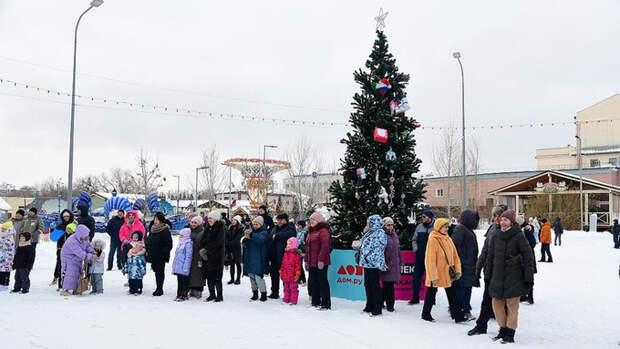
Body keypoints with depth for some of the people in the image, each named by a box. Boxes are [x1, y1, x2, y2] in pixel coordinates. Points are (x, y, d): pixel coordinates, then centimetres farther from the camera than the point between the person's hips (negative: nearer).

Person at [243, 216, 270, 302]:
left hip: (258, 259, -7)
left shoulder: (263, 233, -3)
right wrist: (246, 239, -11)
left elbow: (261, 240, -25)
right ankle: (255, 294, 21)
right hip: (250, 259, 7)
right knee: (251, 276, 11)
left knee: (258, 277, -11)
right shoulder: (252, 232, 16)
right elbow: (244, 244, 12)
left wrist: (251, 236, -36)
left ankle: (263, 294, -1)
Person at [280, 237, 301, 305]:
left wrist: (297, 274, -15)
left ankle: (293, 301, 6)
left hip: (293, 276, -7)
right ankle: (286, 299, 24)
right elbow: (283, 263, 19)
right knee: (286, 288, 15)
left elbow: (298, 264, -12)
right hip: (286, 275, 7)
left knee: (293, 288, 1)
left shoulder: (296, 254, -10)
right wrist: (281, 272, 18)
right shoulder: (286, 253, 12)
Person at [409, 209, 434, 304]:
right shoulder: (419, 227, 9)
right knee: (416, 277, 7)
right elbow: (414, 239, 20)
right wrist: (415, 249, 7)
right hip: (420, 257, 5)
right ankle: (415, 298, 17)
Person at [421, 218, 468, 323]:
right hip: (436, 274, -6)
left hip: (447, 273, 7)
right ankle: (426, 314, 25)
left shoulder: (448, 239, 6)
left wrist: (457, 270, 5)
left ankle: (458, 316, 13)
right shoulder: (433, 239, -15)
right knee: (431, 293, 9)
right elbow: (430, 259, -18)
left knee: (452, 294, 9)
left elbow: (455, 256, 12)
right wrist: (433, 276, -20)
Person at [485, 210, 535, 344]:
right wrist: (488, 275, 15)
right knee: (497, 303, 9)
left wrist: (528, 277, -9)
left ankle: (510, 334, 10)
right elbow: (490, 257, 15)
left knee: (512, 305, 1)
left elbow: (528, 257, -7)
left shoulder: (519, 236, -8)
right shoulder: (496, 237, 8)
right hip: (497, 277, 5)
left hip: (514, 278, -5)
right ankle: (503, 329, 23)